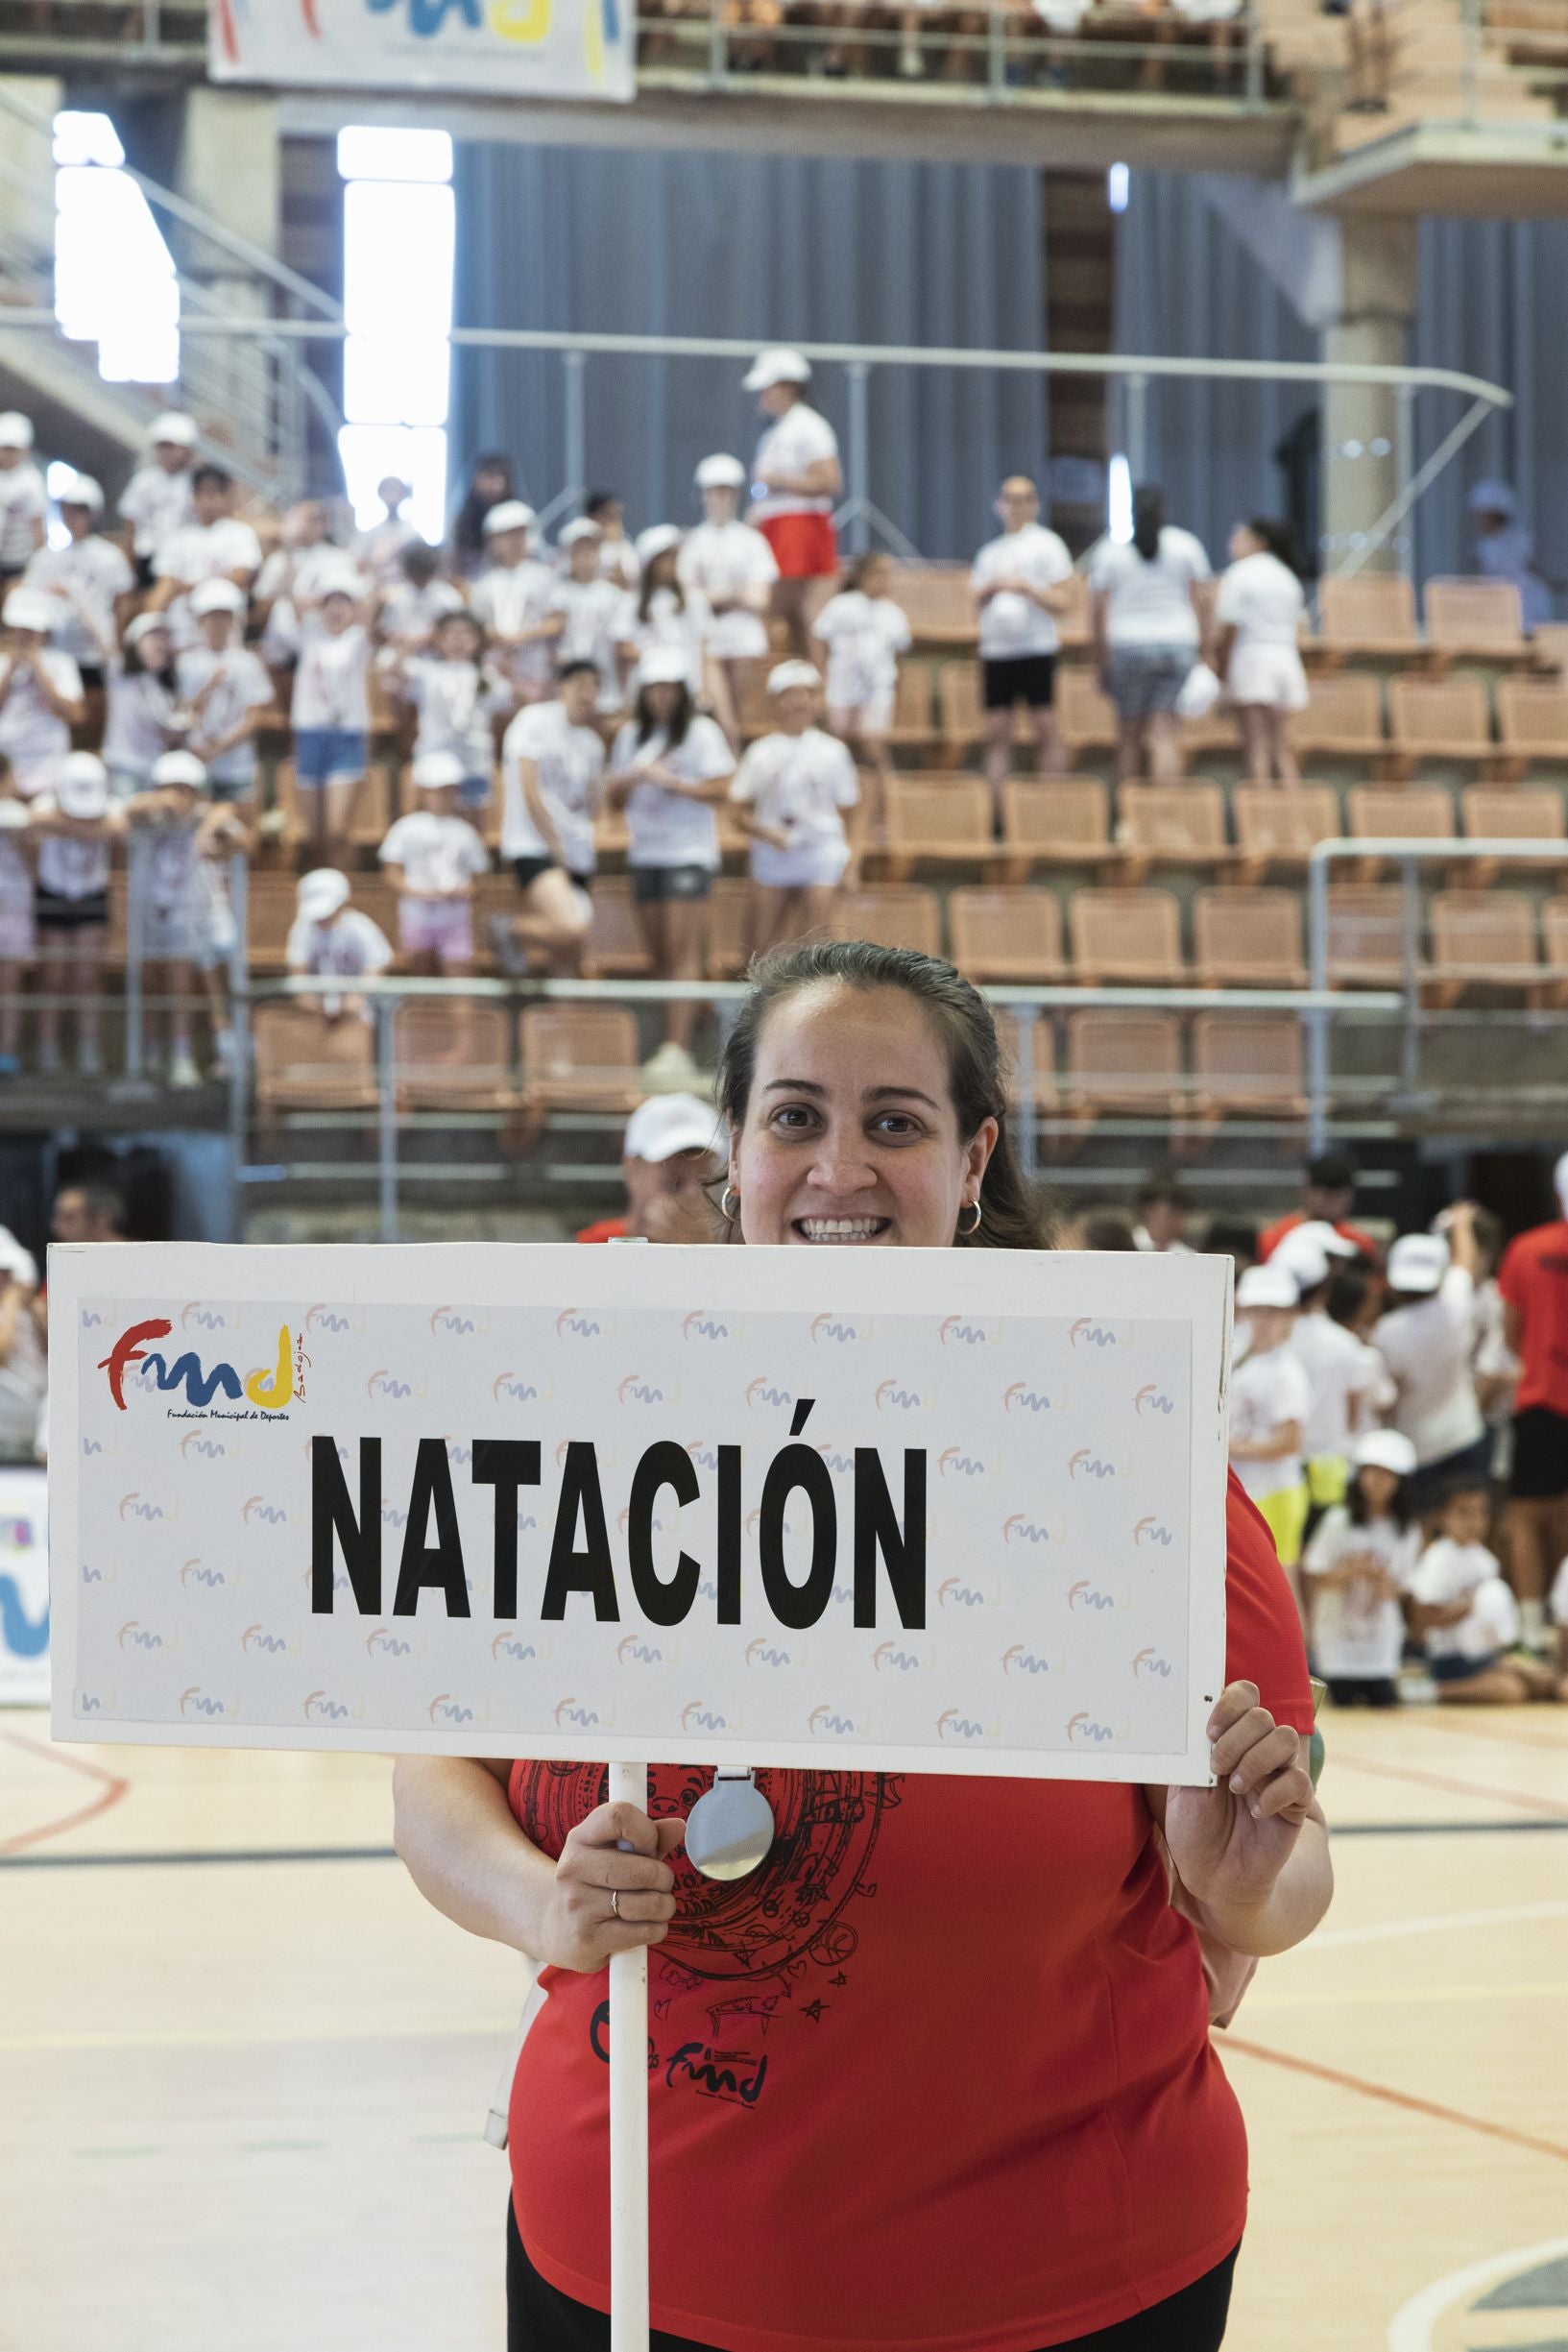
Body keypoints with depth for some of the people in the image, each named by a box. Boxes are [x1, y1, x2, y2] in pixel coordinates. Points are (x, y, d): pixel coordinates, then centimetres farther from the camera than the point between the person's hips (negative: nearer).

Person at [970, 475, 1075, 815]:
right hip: (995, 650, 5)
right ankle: (997, 809, 1)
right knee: (996, 734, 1)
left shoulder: (1046, 544, 2)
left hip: (1036, 649, -5)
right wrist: (990, 588, -3)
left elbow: (1059, 601, -3)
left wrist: (1025, 587, -17)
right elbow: (976, 601, 17)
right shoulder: (990, 552, 18)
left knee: (1045, 729, -7)